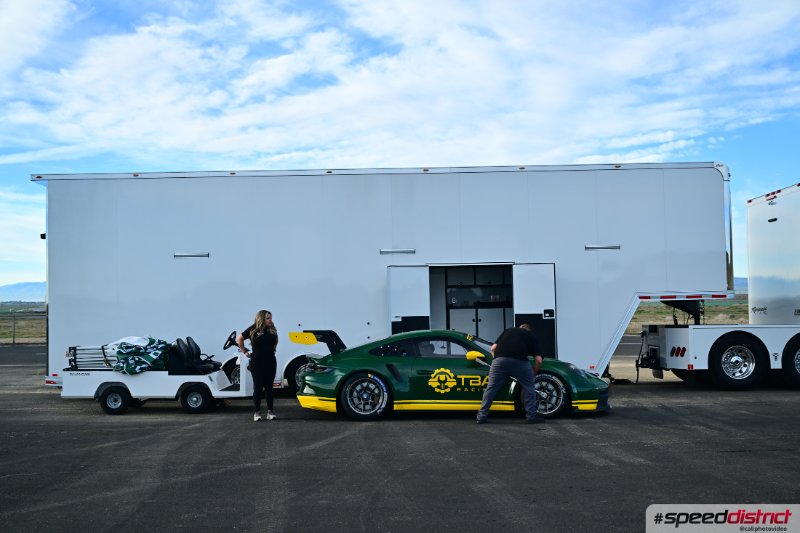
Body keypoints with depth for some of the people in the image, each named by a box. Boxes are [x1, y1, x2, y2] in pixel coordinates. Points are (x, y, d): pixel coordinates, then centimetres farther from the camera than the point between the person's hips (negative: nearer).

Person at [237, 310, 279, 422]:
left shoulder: (272, 330, 3)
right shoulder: (253, 330, -8)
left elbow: (276, 340, 24)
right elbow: (239, 339, 2)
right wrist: (245, 351, 2)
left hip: (270, 362, 3)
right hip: (257, 363, -3)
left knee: (269, 387, 7)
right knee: (258, 387, 2)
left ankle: (270, 411, 13)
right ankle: (257, 412, 9)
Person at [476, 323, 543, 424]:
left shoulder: (508, 330, 34)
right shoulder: (532, 336, 27)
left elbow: (493, 348, 24)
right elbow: (538, 360, 16)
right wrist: (533, 374, 30)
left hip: (500, 359, 2)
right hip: (519, 360, -2)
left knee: (491, 388, 12)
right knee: (528, 387, 16)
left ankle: (482, 416, 14)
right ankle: (531, 417, 18)